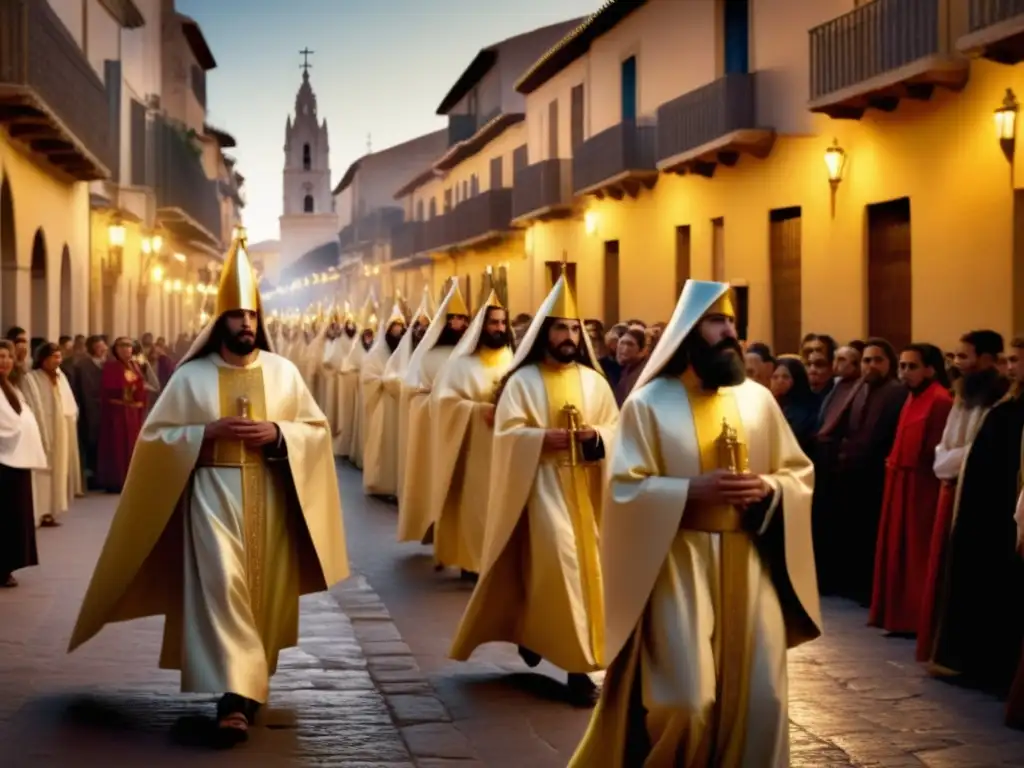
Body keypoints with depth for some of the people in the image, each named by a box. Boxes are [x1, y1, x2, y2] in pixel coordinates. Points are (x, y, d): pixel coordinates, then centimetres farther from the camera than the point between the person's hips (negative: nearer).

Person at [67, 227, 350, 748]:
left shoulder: (283, 372, 4)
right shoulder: (191, 375, 0)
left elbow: (317, 430, 8)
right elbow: (155, 435, 1)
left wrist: (277, 433, -12)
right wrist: (210, 432, -13)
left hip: (269, 496, 3)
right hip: (213, 493, -2)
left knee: (263, 589, 8)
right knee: (222, 585, -16)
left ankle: (249, 686, 27)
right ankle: (235, 697, -20)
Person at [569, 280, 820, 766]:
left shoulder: (758, 399, 7)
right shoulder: (649, 402, -4)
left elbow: (801, 474, 11)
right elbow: (624, 489, -8)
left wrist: (767, 489, -10)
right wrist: (693, 490, -20)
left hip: (750, 562, 4)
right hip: (678, 563, -4)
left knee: (760, 696, 3)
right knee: (685, 701, -7)